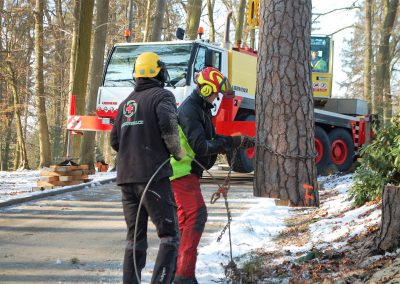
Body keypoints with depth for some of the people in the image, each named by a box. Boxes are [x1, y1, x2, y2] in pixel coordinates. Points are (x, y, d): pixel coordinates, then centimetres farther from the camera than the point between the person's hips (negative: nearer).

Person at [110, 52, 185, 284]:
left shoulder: (127, 102, 19)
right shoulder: (162, 95, -2)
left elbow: (115, 141, 21)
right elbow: (168, 124, -21)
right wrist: (177, 152, -7)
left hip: (126, 177, 7)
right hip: (153, 175, -7)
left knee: (135, 238, 14)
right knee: (170, 236, -4)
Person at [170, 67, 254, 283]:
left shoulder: (201, 109, 14)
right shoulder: (189, 111, -19)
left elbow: (210, 141, 17)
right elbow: (200, 147, -23)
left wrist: (235, 141, 3)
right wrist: (231, 142, -18)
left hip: (189, 171, 11)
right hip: (182, 170, -11)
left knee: (185, 219, 14)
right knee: (197, 215, -16)